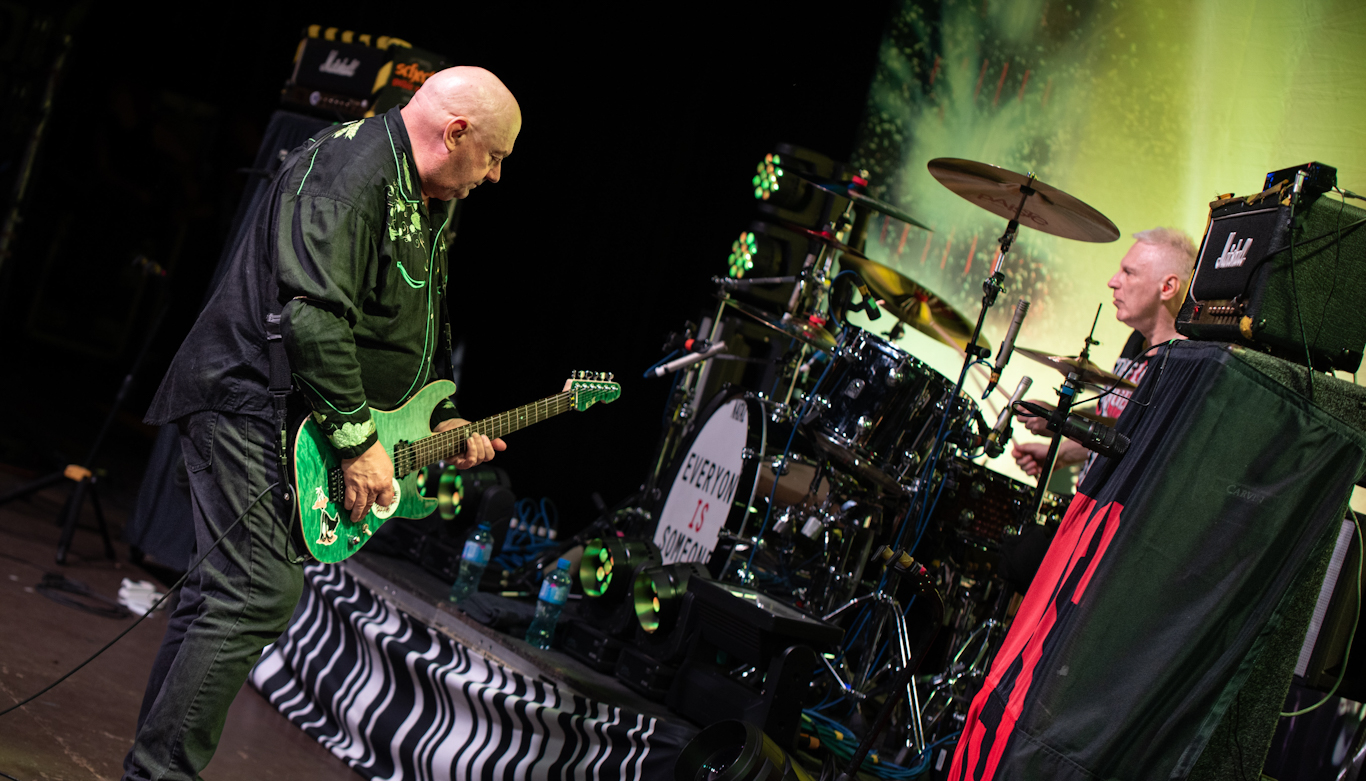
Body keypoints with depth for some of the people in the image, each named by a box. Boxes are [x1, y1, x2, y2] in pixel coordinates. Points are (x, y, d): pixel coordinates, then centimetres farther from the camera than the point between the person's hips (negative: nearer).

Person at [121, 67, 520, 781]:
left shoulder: (428, 204, 16)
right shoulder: (350, 169, -18)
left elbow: (408, 337, 28)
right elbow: (312, 314, -27)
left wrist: (439, 420, 18)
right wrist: (357, 439, -23)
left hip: (294, 421, 10)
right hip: (249, 403, -10)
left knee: (224, 587, 12)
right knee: (259, 596, -16)